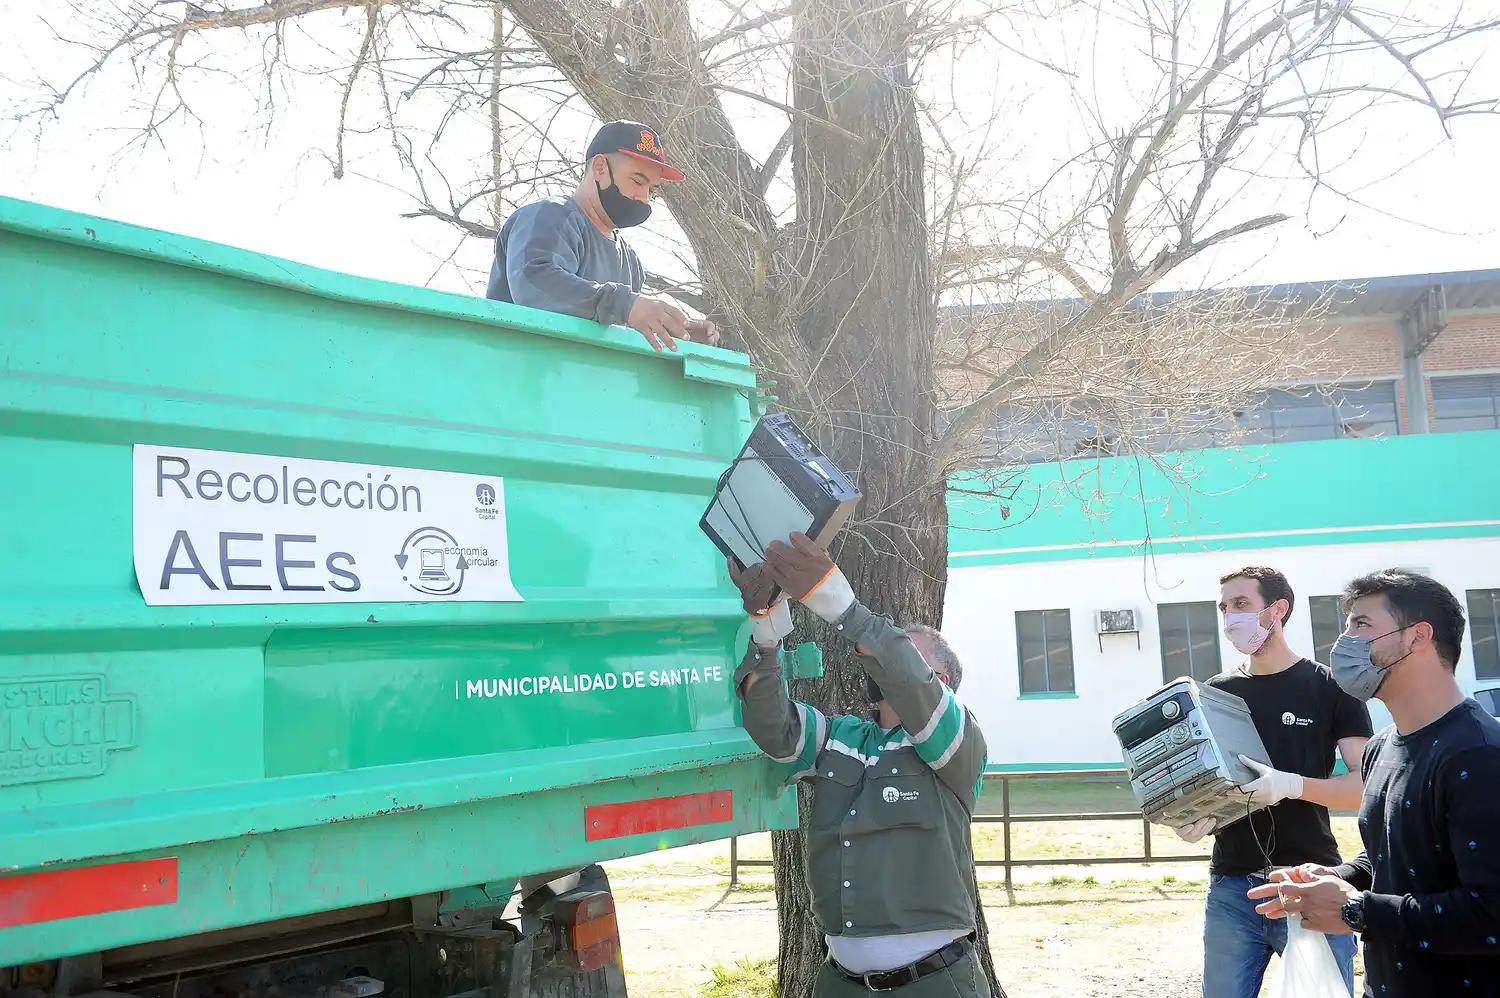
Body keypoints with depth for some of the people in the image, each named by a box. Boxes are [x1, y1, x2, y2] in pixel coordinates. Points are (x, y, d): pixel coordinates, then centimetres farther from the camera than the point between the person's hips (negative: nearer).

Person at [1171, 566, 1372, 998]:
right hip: (1232, 887, 3)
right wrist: (1192, 817, -7)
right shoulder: (1215, 693, 10)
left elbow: (1368, 785, -7)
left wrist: (1293, 785, -24)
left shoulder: (1330, 688, -1)